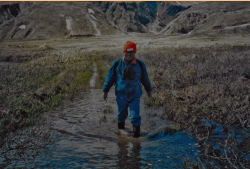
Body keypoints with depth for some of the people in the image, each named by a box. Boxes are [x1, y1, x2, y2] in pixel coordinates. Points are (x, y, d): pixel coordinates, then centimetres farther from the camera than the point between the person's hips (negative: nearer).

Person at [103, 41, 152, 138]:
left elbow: (145, 79, 11)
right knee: (121, 115, 17)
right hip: (121, 95, 1)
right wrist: (105, 90, 5)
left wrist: (148, 90, 20)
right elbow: (110, 77, 3)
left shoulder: (140, 64, -3)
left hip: (135, 96, 0)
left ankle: (136, 135, 6)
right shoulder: (117, 64, -7)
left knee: (135, 117, -4)